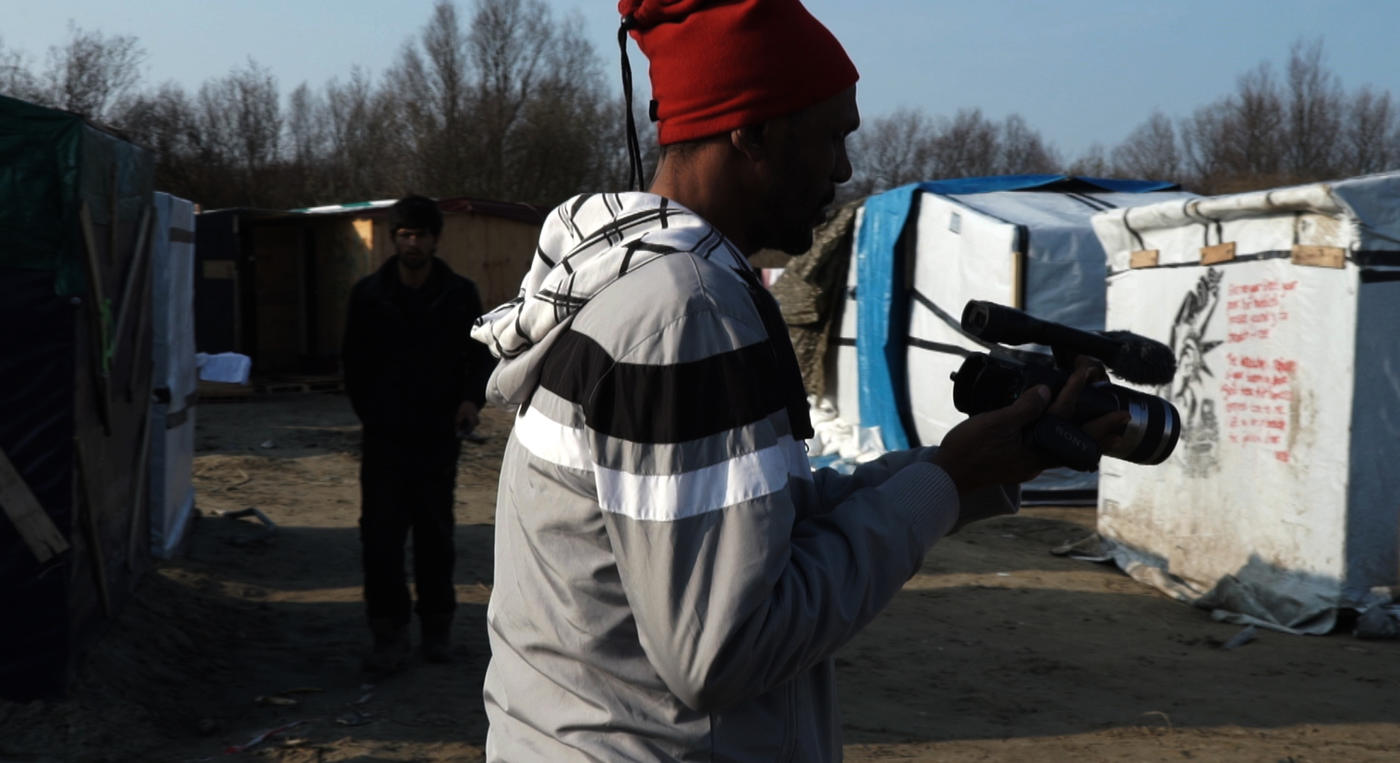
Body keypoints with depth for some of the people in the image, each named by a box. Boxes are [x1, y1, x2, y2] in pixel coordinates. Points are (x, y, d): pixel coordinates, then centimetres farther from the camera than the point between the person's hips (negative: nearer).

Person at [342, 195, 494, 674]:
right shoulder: (368, 294, 4)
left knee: (435, 536, 8)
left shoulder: (459, 295, 1)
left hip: (438, 436, 0)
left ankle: (437, 629, 20)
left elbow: (483, 354, 7)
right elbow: (354, 362, 13)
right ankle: (390, 635, 4)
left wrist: (472, 397, -11)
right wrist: (369, 413, 8)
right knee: (380, 536, -3)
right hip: (384, 437, 1)